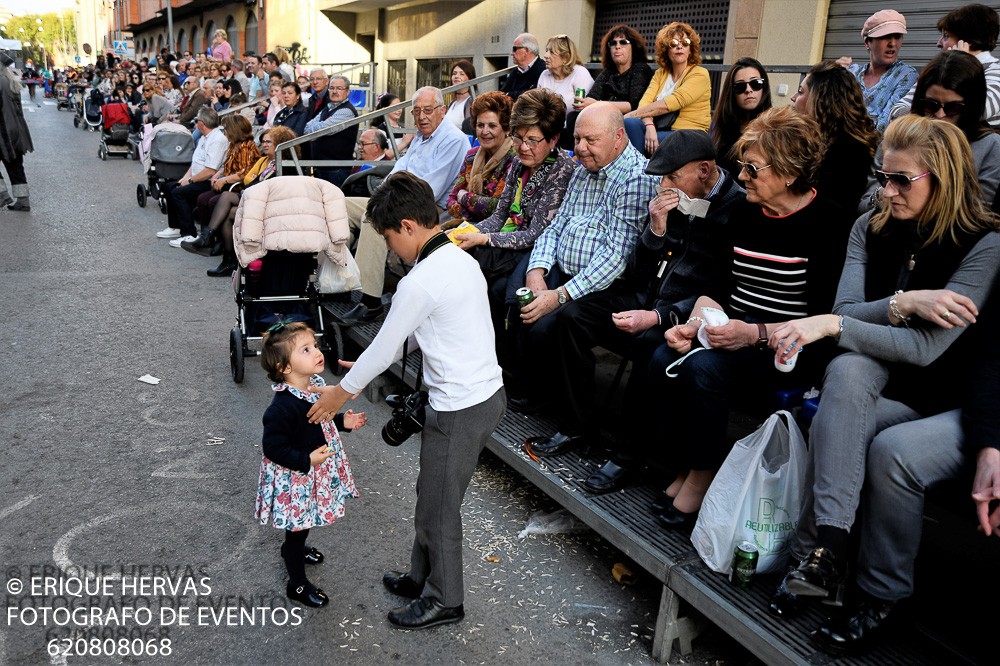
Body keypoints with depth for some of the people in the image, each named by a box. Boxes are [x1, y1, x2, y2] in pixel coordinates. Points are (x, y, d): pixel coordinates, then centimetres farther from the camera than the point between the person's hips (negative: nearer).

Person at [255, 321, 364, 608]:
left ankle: (295, 547, 60)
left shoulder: (316, 385, -6)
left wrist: (343, 422, -1)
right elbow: (273, 448, -26)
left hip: (317, 472, 8)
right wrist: (307, 460, -31)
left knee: (304, 523, 31)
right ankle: (297, 584, 31)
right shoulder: (281, 407, -32)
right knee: (298, 527, 11)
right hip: (294, 479, -8)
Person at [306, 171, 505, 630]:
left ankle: (443, 600, 29)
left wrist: (340, 393, 2)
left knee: (438, 506, 10)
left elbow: (384, 349, -12)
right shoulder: (459, 258, 5)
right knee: (433, 493, 23)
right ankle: (422, 578, 41)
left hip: (459, 409, -9)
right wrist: (370, 365, 20)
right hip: (485, 391, 9)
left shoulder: (420, 282, -23)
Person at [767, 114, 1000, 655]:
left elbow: (925, 348, -22)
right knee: (848, 368, -30)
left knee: (892, 450, -33)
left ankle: (881, 597, -8)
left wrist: (830, 324, -28)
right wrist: (903, 302, -23)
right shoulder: (871, 229, 4)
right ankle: (826, 551, -33)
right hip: (894, 394, 4)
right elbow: (846, 310, -6)